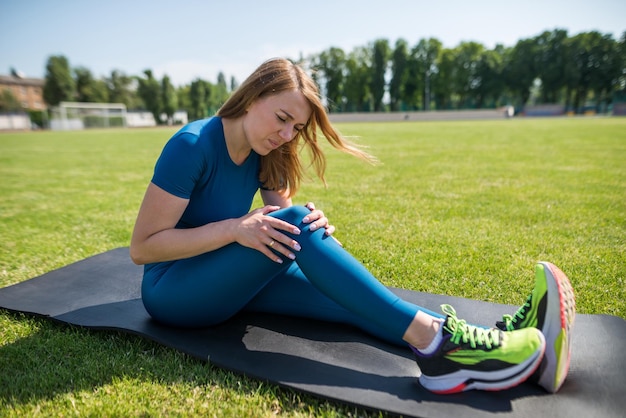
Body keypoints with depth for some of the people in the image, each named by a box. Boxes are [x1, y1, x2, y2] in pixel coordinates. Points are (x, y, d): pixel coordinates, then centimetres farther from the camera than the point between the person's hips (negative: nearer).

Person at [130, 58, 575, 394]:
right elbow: (142, 247, -20)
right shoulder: (192, 145, -20)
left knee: (351, 299, -18)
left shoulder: (266, 156, 0)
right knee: (292, 223, -32)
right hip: (171, 293, -6)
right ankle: (432, 339, -34)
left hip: (228, 283, 6)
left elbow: (281, 235, -2)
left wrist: (314, 226, -26)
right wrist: (235, 229, -31)